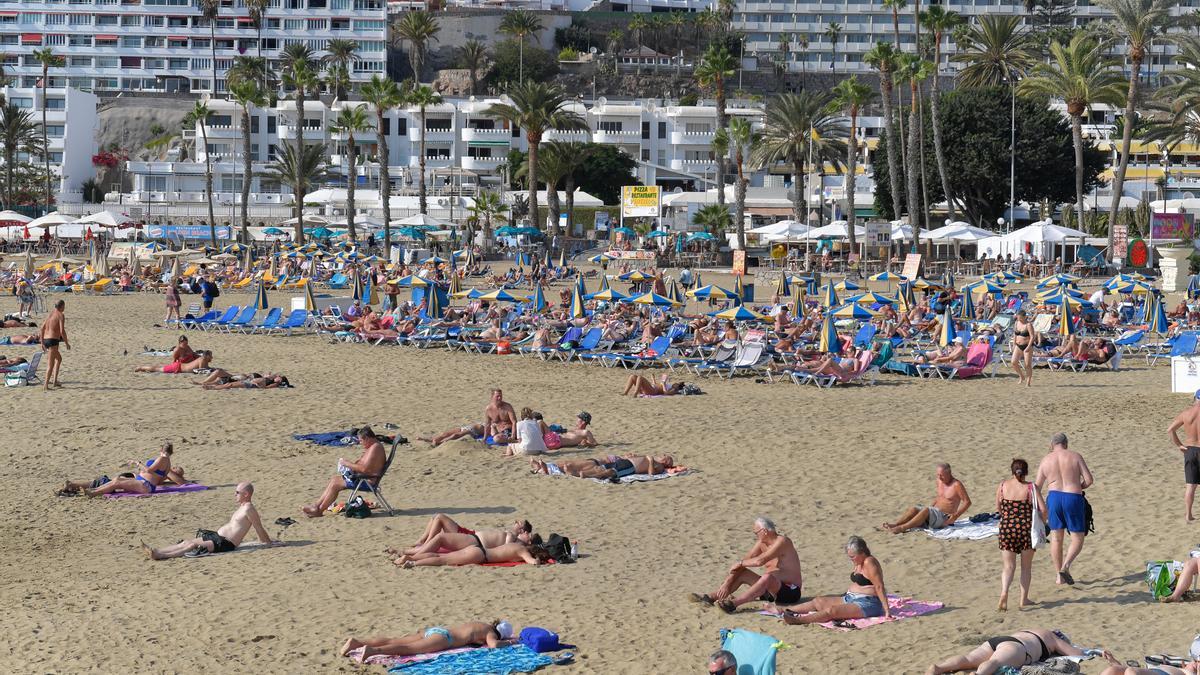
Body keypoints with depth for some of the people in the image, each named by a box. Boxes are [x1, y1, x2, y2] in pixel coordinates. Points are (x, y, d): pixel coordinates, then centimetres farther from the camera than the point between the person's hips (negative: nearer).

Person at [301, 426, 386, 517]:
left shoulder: (375, 448, -20)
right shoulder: (374, 446, 14)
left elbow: (364, 468, -26)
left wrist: (347, 464, -16)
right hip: (363, 477, 11)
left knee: (335, 484, -10)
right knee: (334, 480, 9)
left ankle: (319, 510, -1)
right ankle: (317, 505, 7)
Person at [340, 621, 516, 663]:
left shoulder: (481, 625, 32)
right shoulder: (490, 632, 5)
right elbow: (493, 645, -16)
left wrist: (505, 638, 50)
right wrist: (508, 642, 6)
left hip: (432, 631, 8)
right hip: (442, 637, -8)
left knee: (394, 641, -4)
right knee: (409, 649, -28)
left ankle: (356, 643, -18)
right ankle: (372, 650, -51)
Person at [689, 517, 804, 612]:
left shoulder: (782, 542, -20)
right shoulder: (761, 543, 5)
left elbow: (760, 561, -31)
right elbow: (742, 563, 2)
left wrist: (740, 563, -15)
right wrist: (727, 583, -7)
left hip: (790, 592, -9)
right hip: (771, 589, 9)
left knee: (767, 577, -37)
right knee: (741, 573, 1)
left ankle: (733, 603, -48)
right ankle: (712, 597, -9)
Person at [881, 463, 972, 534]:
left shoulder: (956, 484, -12)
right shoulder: (940, 481, 11)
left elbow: (967, 502, -13)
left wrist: (956, 516, -21)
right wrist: (931, 506, 11)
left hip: (944, 517, -8)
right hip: (934, 511, 8)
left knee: (925, 510, -33)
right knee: (914, 509, -16)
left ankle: (902, 528, -41)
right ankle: (893, 525, -32)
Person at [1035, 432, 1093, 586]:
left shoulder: (1046, 461, 5)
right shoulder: (1075, 457, -1)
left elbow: (1037, 487, 8)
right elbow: (1089, 480, -5)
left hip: (1054, 498, 2)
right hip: (1073, 498, -2)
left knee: (1056, 538, 13)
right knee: (1077, 539, 7)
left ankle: (1060, 576, 14)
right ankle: (1066, 566, -17)